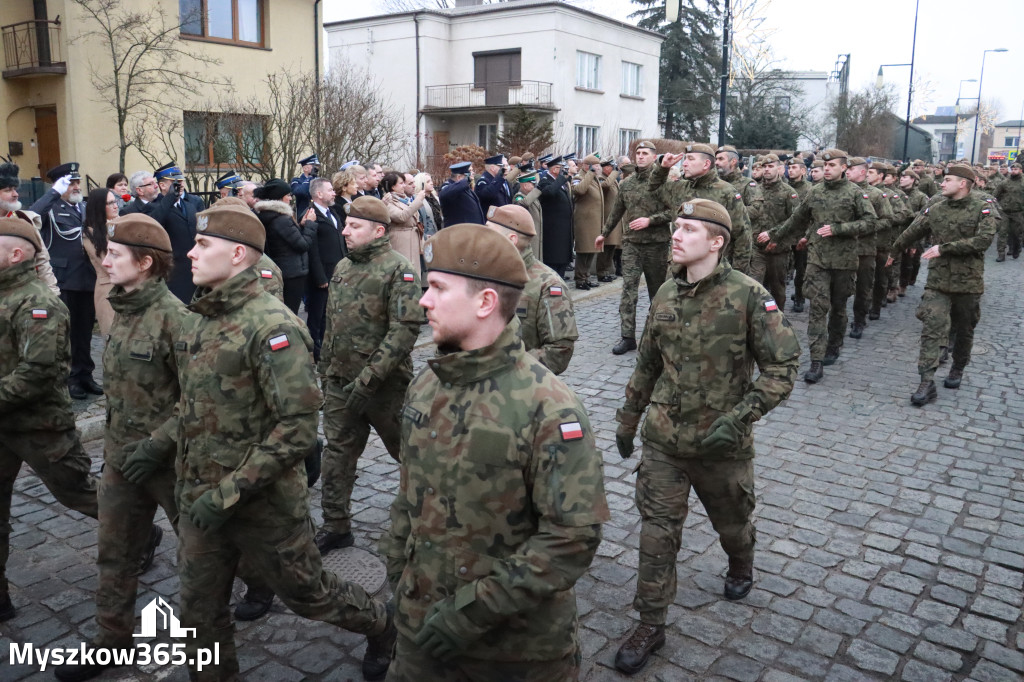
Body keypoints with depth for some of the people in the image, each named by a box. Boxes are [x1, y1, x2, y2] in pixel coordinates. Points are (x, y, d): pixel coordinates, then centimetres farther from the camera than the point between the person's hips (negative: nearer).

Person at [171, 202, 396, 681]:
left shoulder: (272, 326, -20)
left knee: (306, 593, 13)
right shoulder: (196, 320, 6)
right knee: (199, 611, 15)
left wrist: (230, 491, -23)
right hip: (199, 498, 7)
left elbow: (298, 428, -25)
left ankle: (381, 627, 40)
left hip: (263, 503, -7)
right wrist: (186, 474, 10)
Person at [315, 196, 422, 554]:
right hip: (341, 381, 7)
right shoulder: (342, 267, 10)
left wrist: (368, 379, -25)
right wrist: (325, 370, 18)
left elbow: (405, 329, -22)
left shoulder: (399, 269, -14)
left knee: (407, 448, 10)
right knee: (338, 451, 10)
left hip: (383, 385, -6)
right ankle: (336, 526, 22)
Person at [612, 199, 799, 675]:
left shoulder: (748, 296, -16)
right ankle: (651, 625, 18)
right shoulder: (665, 295, -1)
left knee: (732, 522, 21)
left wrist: (738, 418, -24)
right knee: (657, 531, 3)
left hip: (722, 443, -3)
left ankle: (741, 567, 54)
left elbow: (782, 367, -14)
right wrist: (627, 418, 15)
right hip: (663, 439, 3)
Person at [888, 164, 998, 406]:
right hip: (938, 280, 1)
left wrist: (944, 247, -21)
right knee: (932, 328, -12)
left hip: (968, 282, -1)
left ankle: (958, 369, 38)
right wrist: (893, 251, 29)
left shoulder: (983, 209, -6)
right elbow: (911, 233, 17)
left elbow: (983, 240, -19)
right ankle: (927, 383, -15)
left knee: (964, 330, 14)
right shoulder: (934, 210, 4)